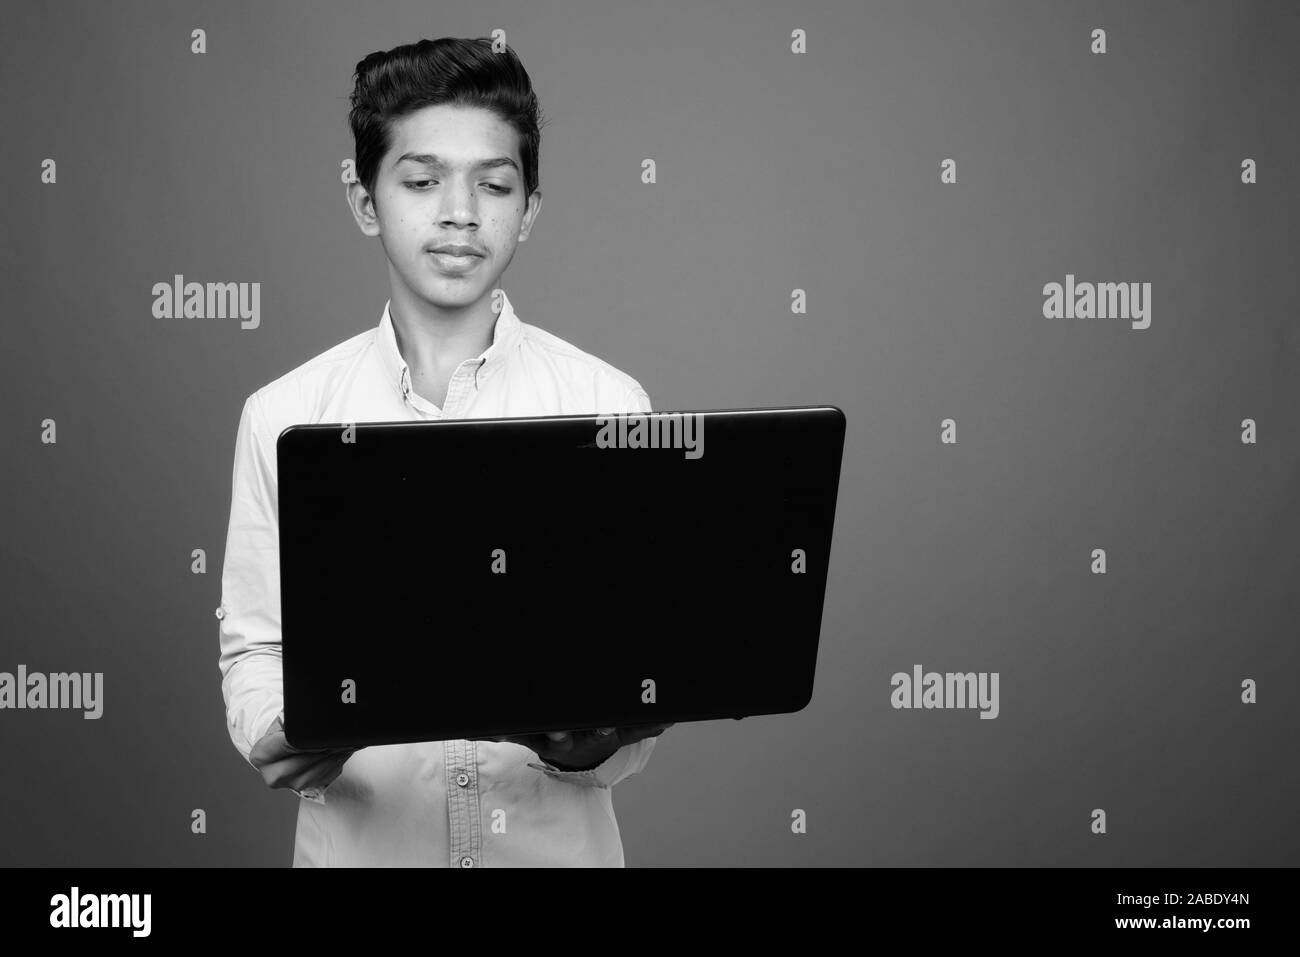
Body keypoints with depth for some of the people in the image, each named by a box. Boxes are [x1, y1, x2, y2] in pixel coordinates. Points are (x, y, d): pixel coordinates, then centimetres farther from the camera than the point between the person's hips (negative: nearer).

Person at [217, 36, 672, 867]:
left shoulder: (609, 404, -6)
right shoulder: (285, 416, -3)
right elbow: (255, 643, 2)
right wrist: (273, 738, -17)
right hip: (360, 840, 1)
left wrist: (604, 743, -21)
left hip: (557, 840, 0)